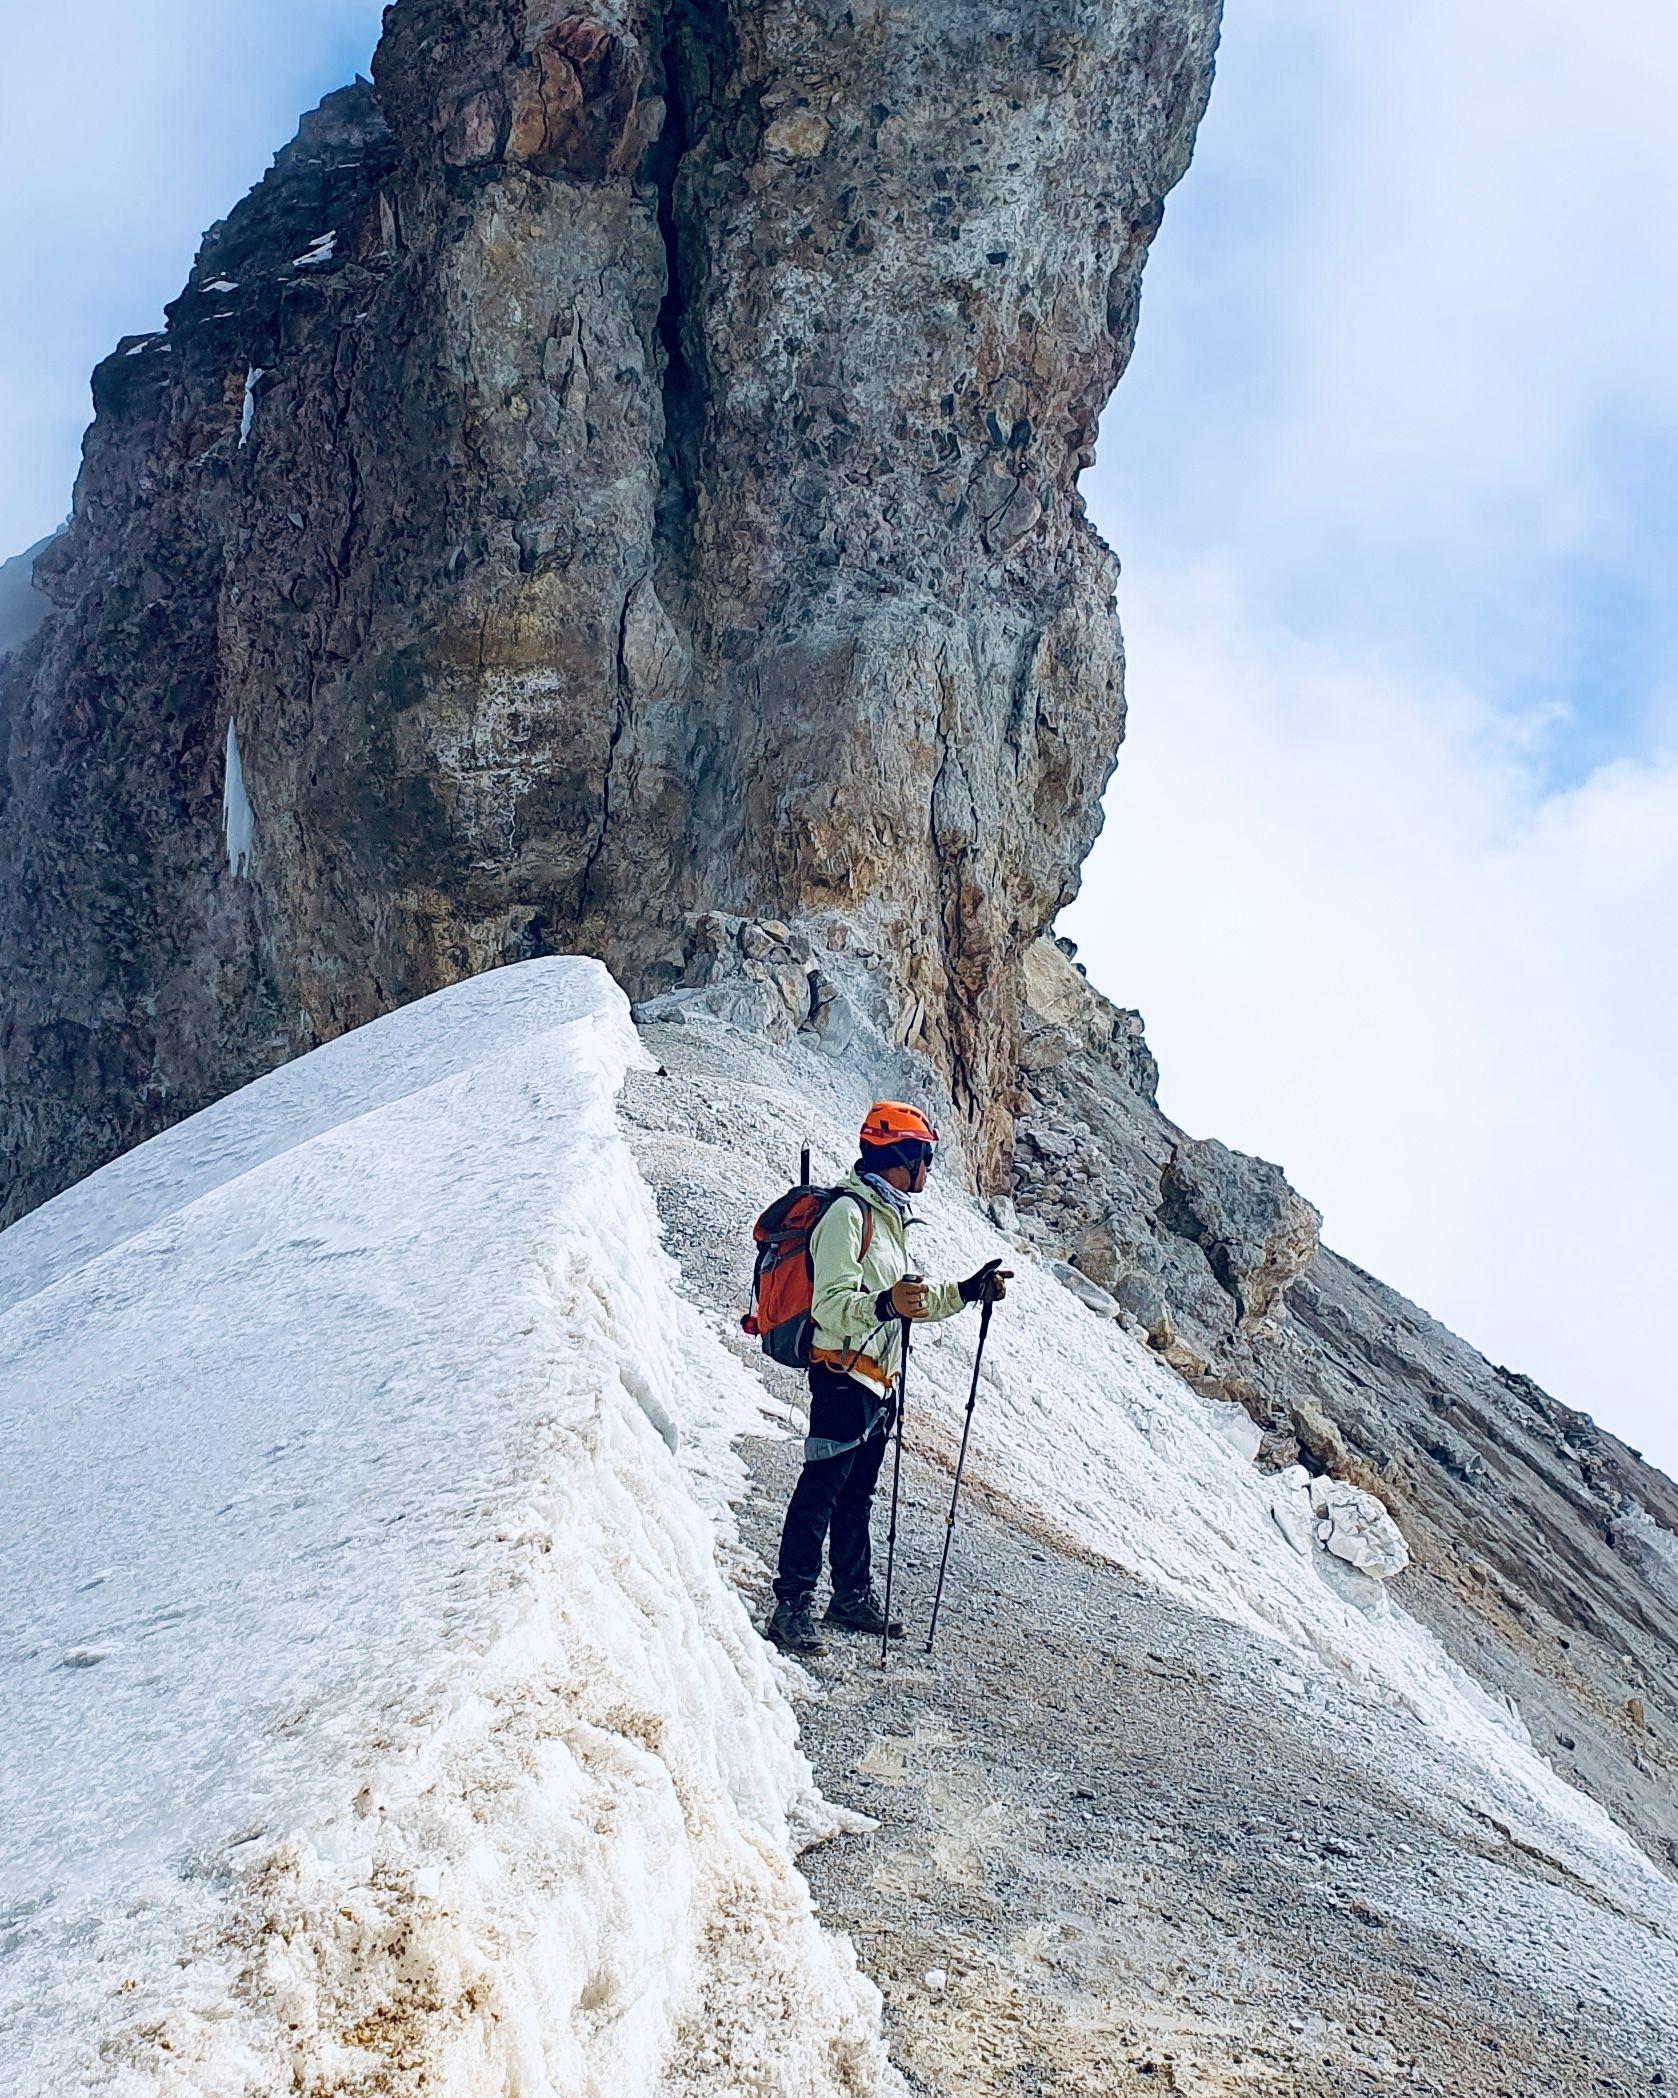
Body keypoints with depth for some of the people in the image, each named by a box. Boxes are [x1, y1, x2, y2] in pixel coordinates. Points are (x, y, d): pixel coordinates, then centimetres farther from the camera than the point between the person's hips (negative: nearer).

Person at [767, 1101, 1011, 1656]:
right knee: (820, 1491, -8)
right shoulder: (848, 1212, -14)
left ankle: (853, 1598, 23)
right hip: (843, 1376, -10)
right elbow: (830, 1304, -23)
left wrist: (967, 1291, 18)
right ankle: (793, 1607, -6)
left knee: (856, 1495, 15)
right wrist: (885, 1305, -40)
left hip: (880, 1381, 10)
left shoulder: (890, 1216, 18)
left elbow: (910, 1299, 27)